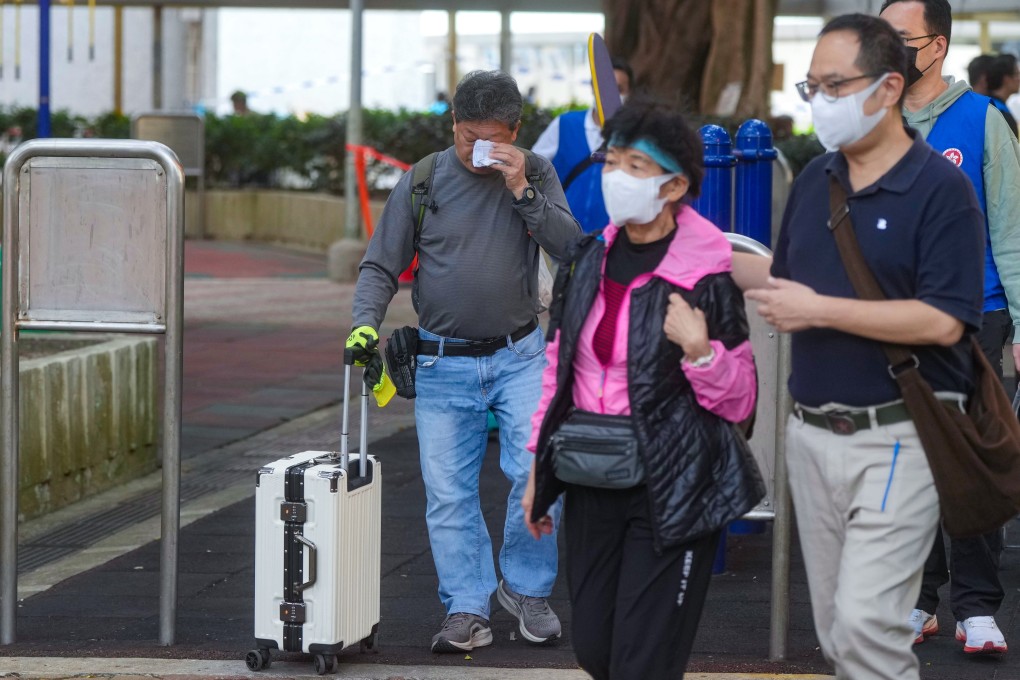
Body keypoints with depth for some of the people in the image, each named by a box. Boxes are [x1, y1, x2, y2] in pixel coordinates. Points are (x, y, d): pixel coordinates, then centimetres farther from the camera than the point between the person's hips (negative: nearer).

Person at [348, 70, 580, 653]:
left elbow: (572, 247, -9)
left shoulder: (535, 174, 2)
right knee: (449, 492, -2)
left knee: (538, 470, -13)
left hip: (519, 357, 0)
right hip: (443, 363, 1)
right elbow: (380, 266, 4)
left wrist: (521, 191, -18)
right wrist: (366, 323, -13)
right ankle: (467, 610, 6)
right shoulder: (422, 182, 1)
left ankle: (527, 588, 7)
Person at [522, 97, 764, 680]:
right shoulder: (592, 259, 6)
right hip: (593, 483, 6)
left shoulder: (706, 277, -12)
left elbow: (740, 402, -7)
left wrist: (701, 351, -25)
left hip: (671, 492, -6)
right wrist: (539, 467, 15)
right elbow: (558, 365, 15)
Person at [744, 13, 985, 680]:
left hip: (897, 440, -7)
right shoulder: (813, 180, 10)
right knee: (837, 625, 11)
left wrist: (820, 309, -18)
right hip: (811, 435, 7)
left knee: (866, 621, -14)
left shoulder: (942, 189, -10)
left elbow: (942, 322, -19)